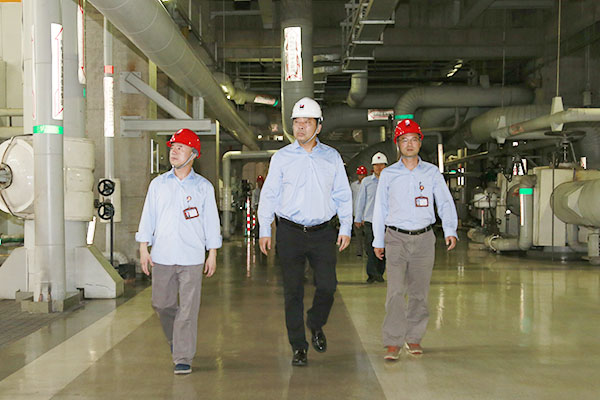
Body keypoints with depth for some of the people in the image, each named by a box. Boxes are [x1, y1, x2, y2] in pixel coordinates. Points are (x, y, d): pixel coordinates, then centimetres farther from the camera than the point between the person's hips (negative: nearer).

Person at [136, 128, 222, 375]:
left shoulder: (203, 187, 4)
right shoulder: (158, 184, 9)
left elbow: (211, 222, 6)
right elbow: (148, 217, 10)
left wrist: (212, 254, 3)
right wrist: (143, 248, 4)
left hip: (191, 259, -2)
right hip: (161, 256, 3)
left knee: (188, 309, -4)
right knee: (162, 304, 9)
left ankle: (183, 358, 3)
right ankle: (175, 340, 37)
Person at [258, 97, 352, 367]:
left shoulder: (332, 157, 8)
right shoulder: (281, 157, 4)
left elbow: (342, 195, 13)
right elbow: (269, 195, 7)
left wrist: (345, 228, 8)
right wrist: (264, 230, 2)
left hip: (322, 232, 1)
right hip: (290, 232, -1)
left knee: (327, 286, -4)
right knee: (293, 291, 1)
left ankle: (316, 325, 27)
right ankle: (298, 348, 12)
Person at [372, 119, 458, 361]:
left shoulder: (432, 173, 6)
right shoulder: (388, 174, 5)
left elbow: (445, 203, 2)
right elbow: (380, 209, 10)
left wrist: (450, 231, -13)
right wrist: (378, 241, 9)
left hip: (424, 238, 1)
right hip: (396, 238, -1)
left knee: (419, 292, 7)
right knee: (396, 291, -11)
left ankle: (414, 338, 20)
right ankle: (393, 343, -9)